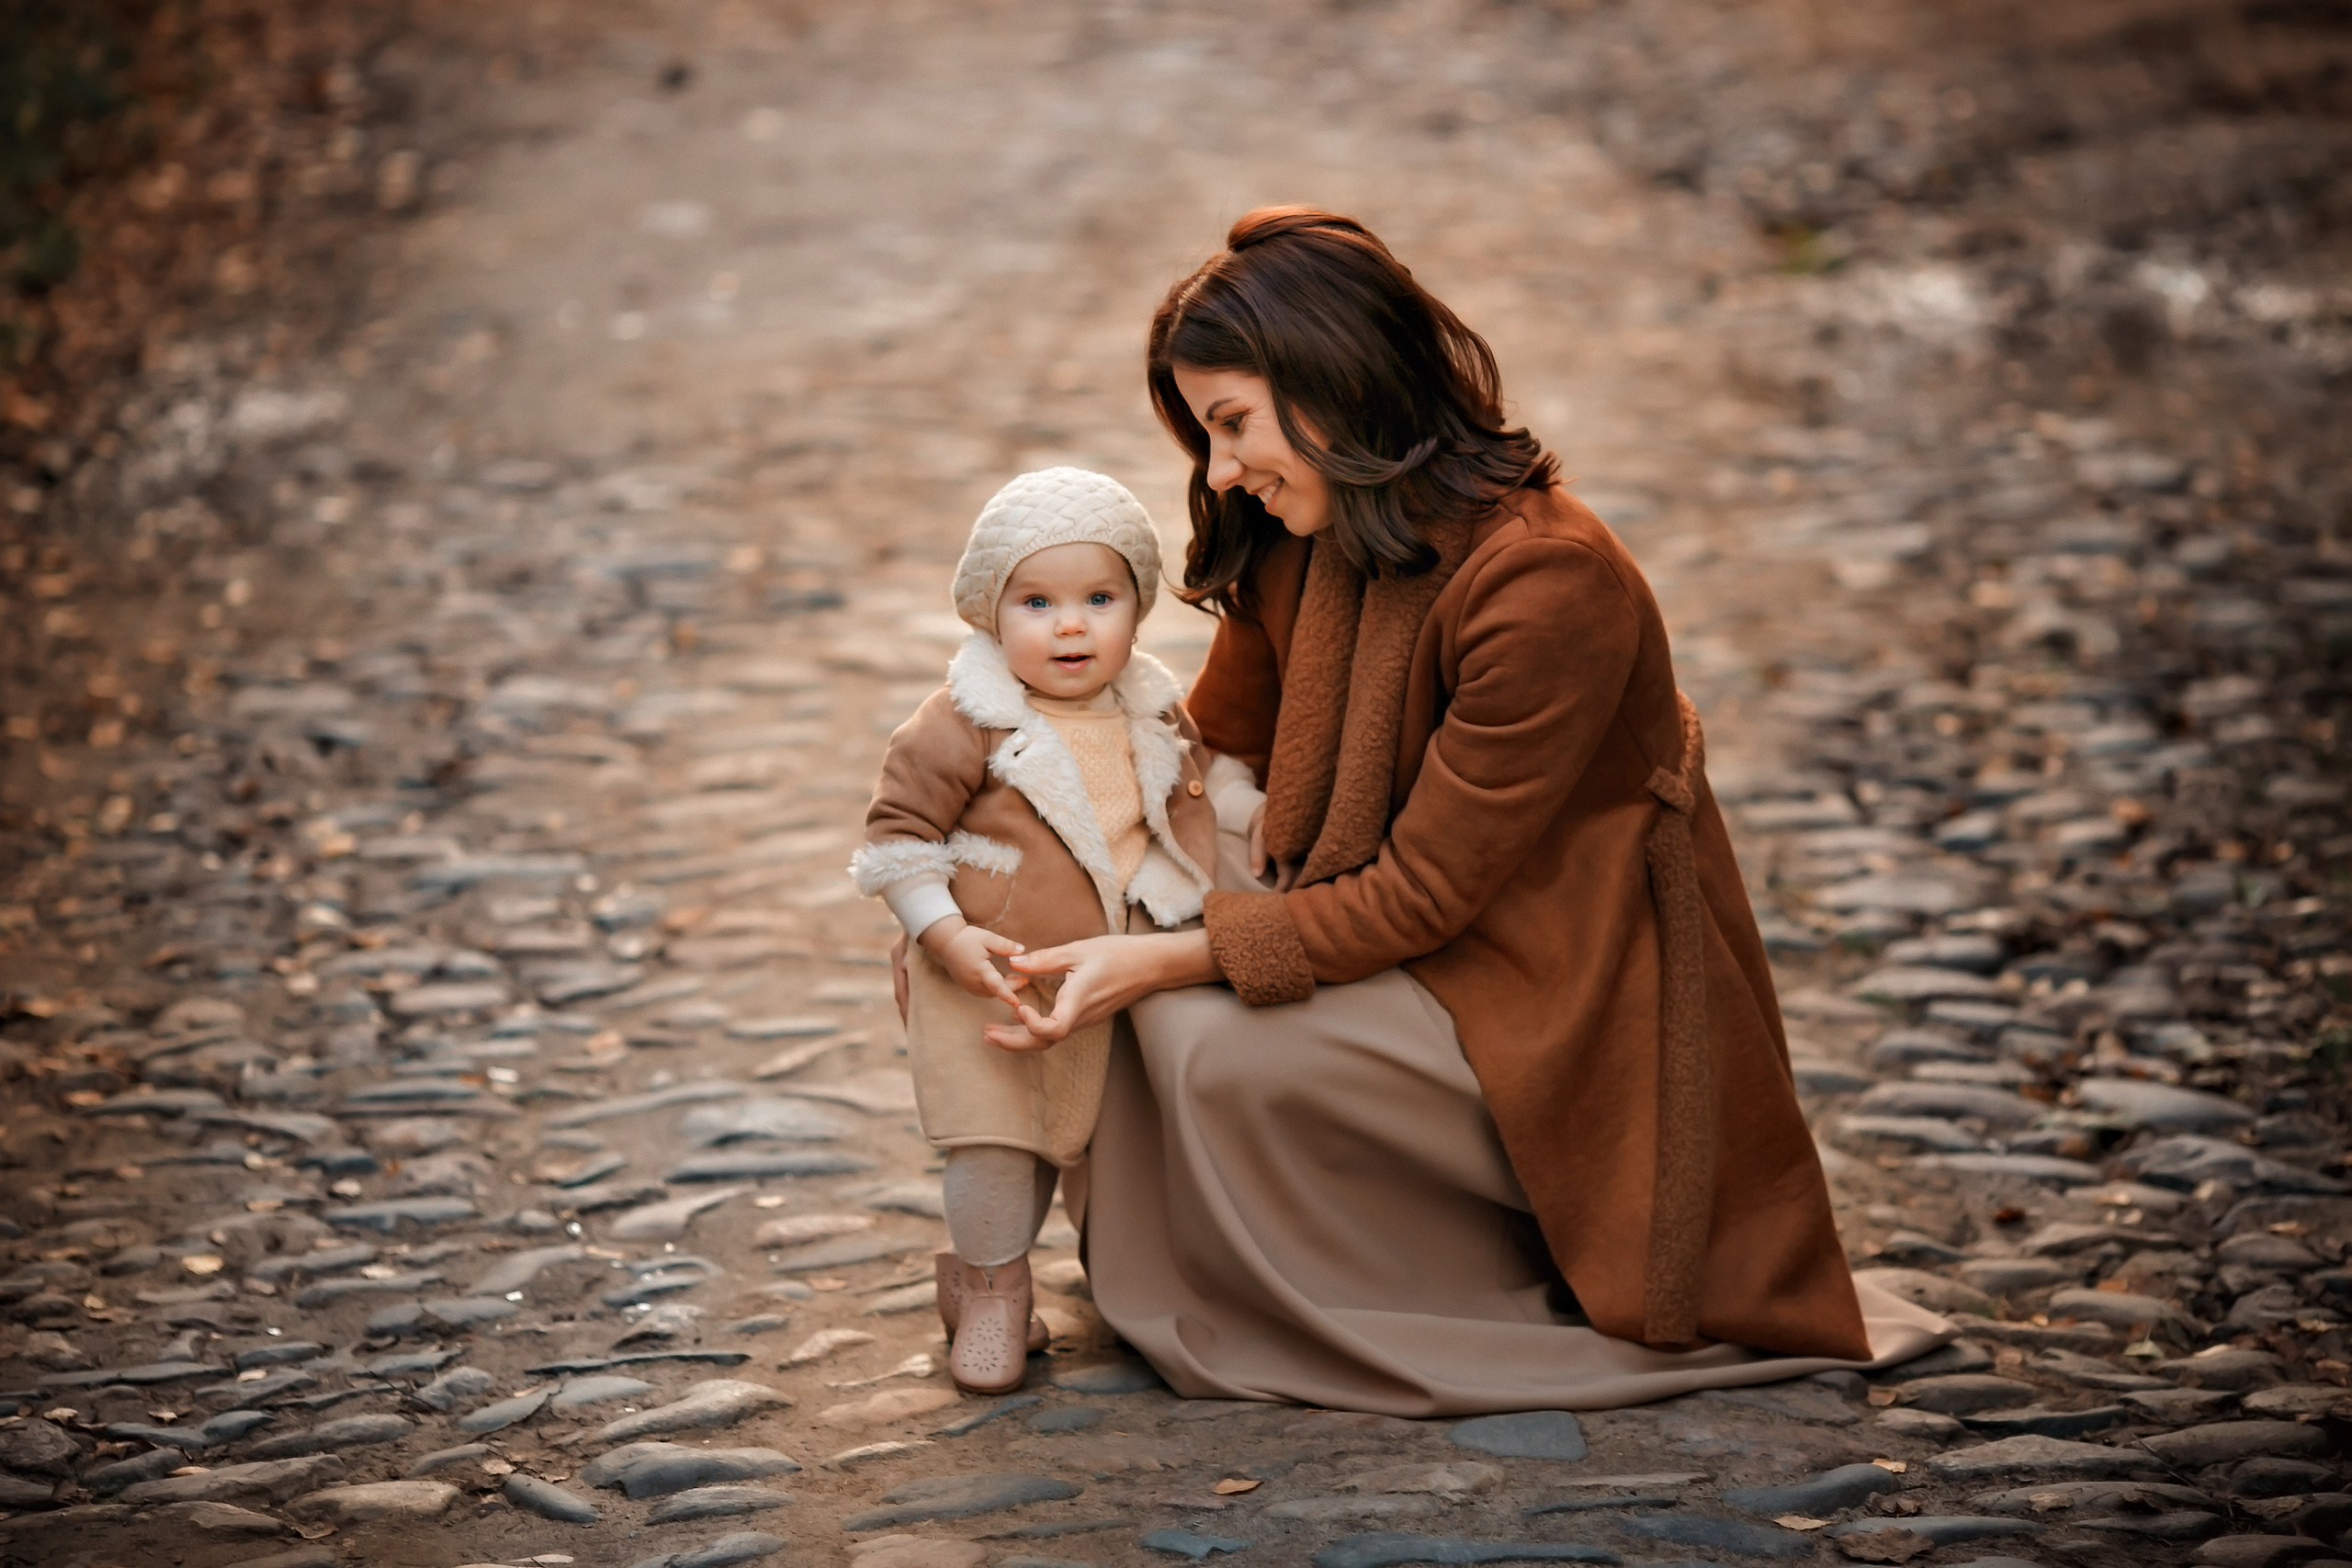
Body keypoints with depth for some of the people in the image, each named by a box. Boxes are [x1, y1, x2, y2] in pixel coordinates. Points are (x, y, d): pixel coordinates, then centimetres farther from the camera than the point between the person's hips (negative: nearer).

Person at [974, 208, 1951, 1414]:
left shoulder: (1547, 582, -28)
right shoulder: (1299, 550, -2)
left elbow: (1419, 897, -26)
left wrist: (1167, 961, -27)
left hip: (1575, 1017, -8)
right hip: (1402, 937, 8)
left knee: (1214, 1041, -24)